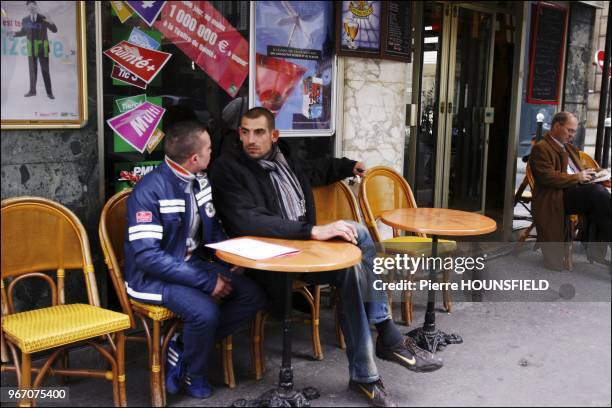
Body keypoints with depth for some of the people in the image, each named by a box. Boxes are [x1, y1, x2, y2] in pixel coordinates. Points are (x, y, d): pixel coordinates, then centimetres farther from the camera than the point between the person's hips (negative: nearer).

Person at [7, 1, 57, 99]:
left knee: (45, 70, -1)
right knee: (33, 69, 8)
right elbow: (23, 32, 16)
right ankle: (32, 90, 19)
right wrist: (14, 34, -3)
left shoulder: (44, 18, -7)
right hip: (31, 48, 3)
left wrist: (51, 22, -30)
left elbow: (54, 30, -10)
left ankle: (49, 92, 5)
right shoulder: (25, 20, 1)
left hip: (43, 48, -3)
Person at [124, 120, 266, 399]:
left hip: (195, 263, 8)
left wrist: (229, 264, -5)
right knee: (205, 311, -31)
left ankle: (184, 348, 1)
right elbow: (147, 255, -26)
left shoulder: (200, 181, 3)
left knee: (253, 296, -7)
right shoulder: (149, 190, -21)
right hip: (154, 275, -8)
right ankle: (193, 375, 0)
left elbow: (213, 229, 15)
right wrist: (206, 281, -27)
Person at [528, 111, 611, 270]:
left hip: (579, 193, 8)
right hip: (558, 197, -8)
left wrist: (586, 174, 15)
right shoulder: (541, 148, 2)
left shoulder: (569, 148, 30)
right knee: (597, 191, -33)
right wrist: (577, 177, -11)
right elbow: (547, 177, -12)